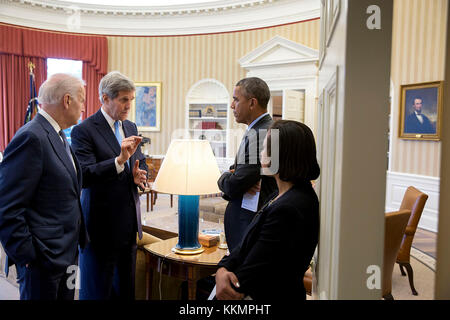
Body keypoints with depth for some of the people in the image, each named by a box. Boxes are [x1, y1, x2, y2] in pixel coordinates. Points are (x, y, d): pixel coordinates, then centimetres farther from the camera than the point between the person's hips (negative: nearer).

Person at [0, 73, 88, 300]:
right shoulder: (31, 138, -20)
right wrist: (27, 257, -17)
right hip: (43, 259, -9)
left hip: (67, 253, 9)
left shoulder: (58, 135, 10)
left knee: (66, 296, 20)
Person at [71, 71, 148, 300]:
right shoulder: (84, 131, -11)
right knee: (97, 290, 9)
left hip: (129, 222, 7)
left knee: (126, 288, 18)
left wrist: (139, 175, -3)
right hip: (102, 224, -6)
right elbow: (83, 176, -20)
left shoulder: (131, 127, 11)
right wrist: (119, 160, -31)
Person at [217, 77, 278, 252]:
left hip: (248, 223, -10)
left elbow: (234, 186, -22)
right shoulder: (270, 128, 13)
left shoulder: (257, 134, -19)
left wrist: (223, 178, -1)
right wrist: (232, 174, -5)